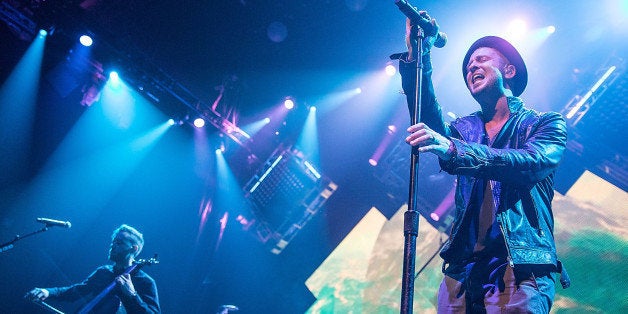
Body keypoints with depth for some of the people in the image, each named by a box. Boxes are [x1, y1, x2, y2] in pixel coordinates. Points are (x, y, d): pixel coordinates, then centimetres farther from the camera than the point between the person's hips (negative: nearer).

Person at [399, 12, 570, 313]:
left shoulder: (546, 124, 7)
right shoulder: (464, 129, 18)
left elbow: (530, 164, -14)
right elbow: (430, 121, -4)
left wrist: (453, 150, -28)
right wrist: (416, 56, -12)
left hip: (520, 268, -3)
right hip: (462, 271, 4)